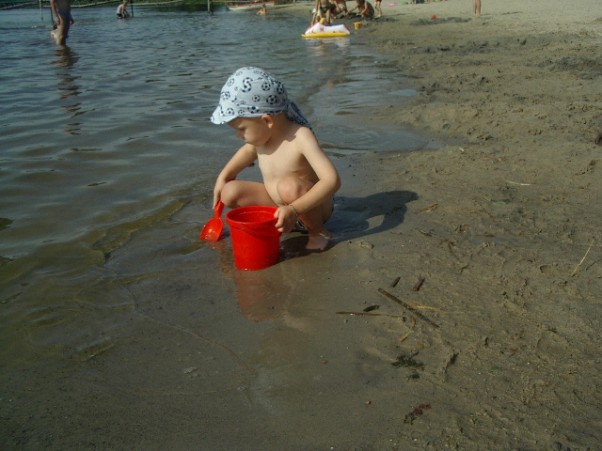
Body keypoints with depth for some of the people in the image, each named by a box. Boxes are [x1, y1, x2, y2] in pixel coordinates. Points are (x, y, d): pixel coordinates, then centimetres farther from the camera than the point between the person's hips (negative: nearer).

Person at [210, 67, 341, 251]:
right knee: (230, 193, -10)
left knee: (289, 186, -38)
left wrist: (294, 209, -46)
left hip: (312, 206, -6)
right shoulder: (261, 134, -8)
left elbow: (332, 180, -38)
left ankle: (317, 231, -11)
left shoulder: (300, 137, -28)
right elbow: (249, 150, 19)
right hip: (279, 207, 6)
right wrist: (225, 174, 8)